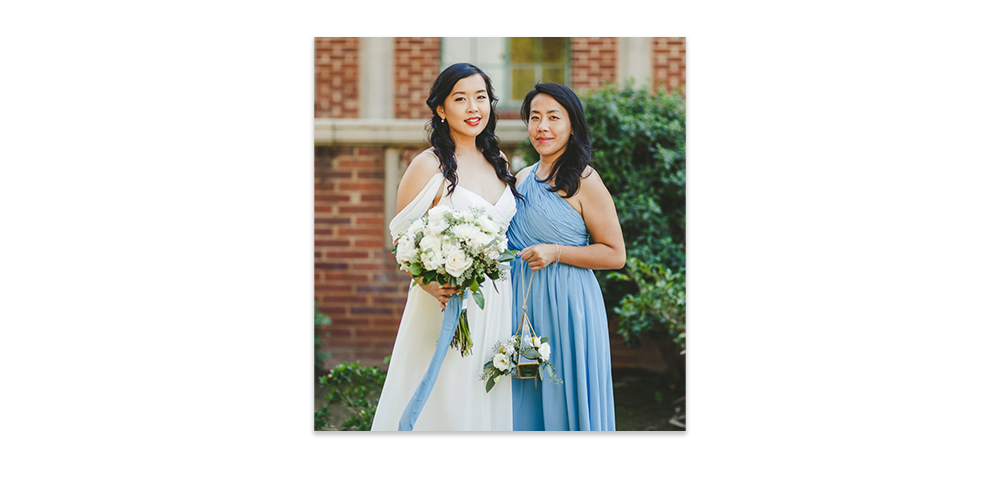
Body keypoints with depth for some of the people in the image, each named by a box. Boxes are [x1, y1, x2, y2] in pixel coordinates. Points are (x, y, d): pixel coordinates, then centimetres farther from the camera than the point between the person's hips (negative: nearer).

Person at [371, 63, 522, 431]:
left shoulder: (499, 163, 11)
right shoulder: (428, 166, -8)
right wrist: (429, 283, -23)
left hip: (497, 301, 6)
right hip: (446, 301, -5)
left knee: (490, 403, 9)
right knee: (446, 403, -3)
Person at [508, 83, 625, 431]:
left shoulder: (584, 181, -9)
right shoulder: (522, 179, 11)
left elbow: (615, 254, -10)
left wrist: (555, 253, -17)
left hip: (566, 306, -6)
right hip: (521, 304, 6)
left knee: (563, 401, -1)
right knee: (522, 407, 9)